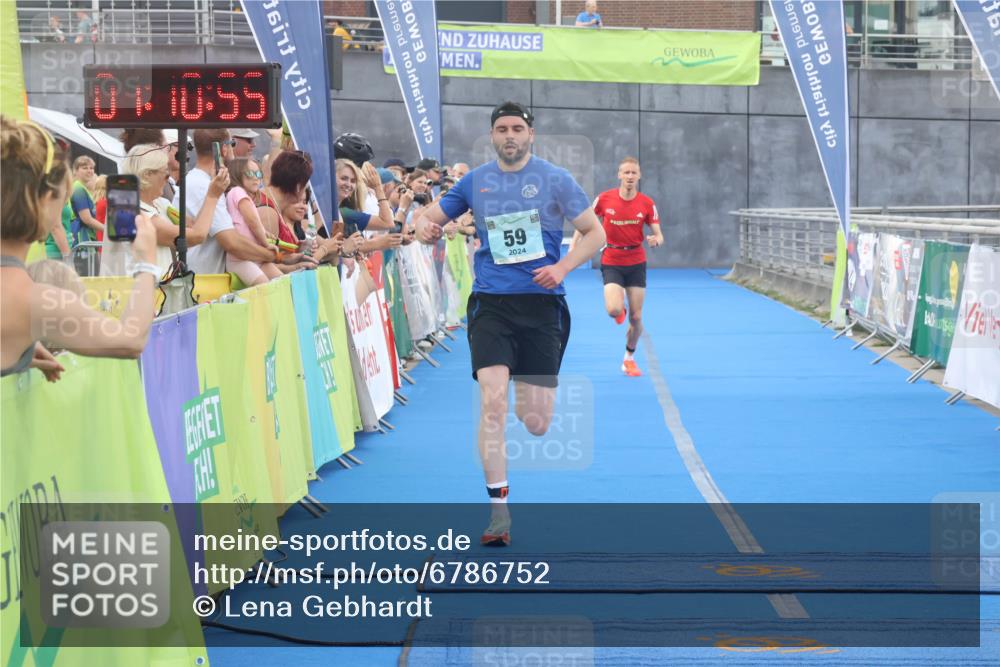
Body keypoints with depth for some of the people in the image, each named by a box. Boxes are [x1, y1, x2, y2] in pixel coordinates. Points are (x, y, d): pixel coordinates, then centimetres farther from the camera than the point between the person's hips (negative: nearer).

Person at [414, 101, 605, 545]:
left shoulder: (554, 179, 1)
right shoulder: (475, 182, 8)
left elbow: (595, 233, 2)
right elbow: (431, 216, 17)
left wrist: (562, 267, -14)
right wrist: (425, 227, -8)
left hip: (541, 304, -1)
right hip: (491, 305, 1)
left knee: (536, 425, -1)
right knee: (492, 404, -17)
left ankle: (532, 399, 40)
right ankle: (498, 509, -7)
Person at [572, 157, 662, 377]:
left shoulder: (647, 203, -5)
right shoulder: (604, 199, -7)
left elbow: (658, 235, -3)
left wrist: (656, 240, -26)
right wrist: (573, 247, -6)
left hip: (636, 263, 2)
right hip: (612, 262, -1)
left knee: (636, 317, 4)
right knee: (614, 310, -22)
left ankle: (629, 358, 27)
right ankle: (620, 309, 18)